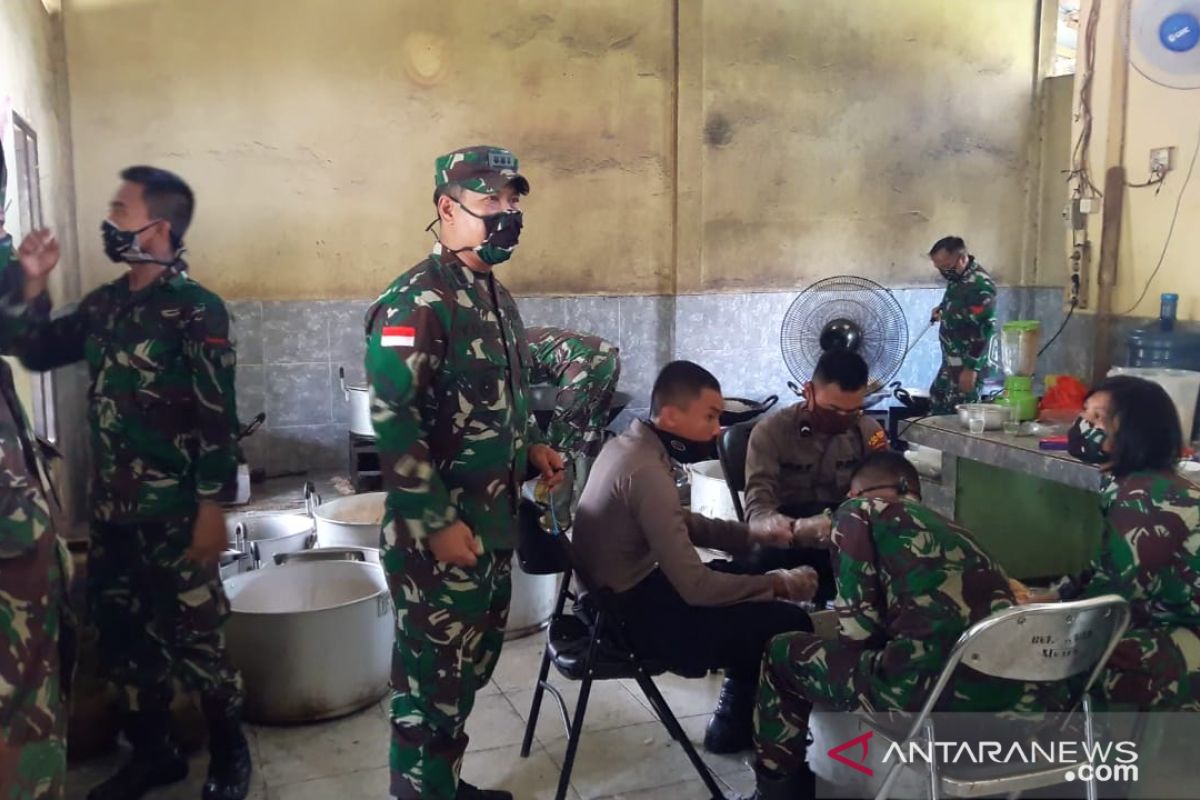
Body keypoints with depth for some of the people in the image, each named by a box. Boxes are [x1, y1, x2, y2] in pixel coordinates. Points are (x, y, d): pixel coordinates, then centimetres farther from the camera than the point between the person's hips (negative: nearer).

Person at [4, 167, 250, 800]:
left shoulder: (195, 310, -13)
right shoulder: (105, 303, 8)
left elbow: (218, 417, -15)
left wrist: (212, 509, -17)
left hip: (172, 513, -7)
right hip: (111, 510, 7)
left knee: (194, 639, 4)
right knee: (121, 636, 16)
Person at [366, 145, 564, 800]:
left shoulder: (495, 296, 12)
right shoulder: (418, 300, -18)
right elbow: (393, 420, -24)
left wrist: (531, 448, 7)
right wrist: (437, 523, -23)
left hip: (494, 522, 9)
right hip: (440, 529, -9)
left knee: (472, 662, 20)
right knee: (433, 671, 4)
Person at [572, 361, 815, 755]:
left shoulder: (627, 444, 3)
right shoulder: (646, 472, -27)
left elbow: (682, 522, 17)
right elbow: (696, 587, -26)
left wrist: (752, 534, 4)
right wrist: (780, 584, -13)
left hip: (616, 596, 10)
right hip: (634, 615, -10)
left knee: (745, 572, 20)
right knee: (790, 624, -11)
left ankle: (739, 715, 27)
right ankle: (735, 729, 14)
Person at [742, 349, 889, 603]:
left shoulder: (870, 432, 3)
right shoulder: (771, 431, -10)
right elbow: (758, 513, -20)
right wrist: (805, 528, -43)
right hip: (789, 544, -2)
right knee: (764, 559, -36)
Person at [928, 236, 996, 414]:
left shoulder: (980, 285, -23)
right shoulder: (957, 276, 4)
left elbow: (983, 331, -25)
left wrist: (971, 369, -24)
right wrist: (941, 310, 7)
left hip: (967, 363, -10)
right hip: (951, 361, 10)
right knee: (936, 403, 18)